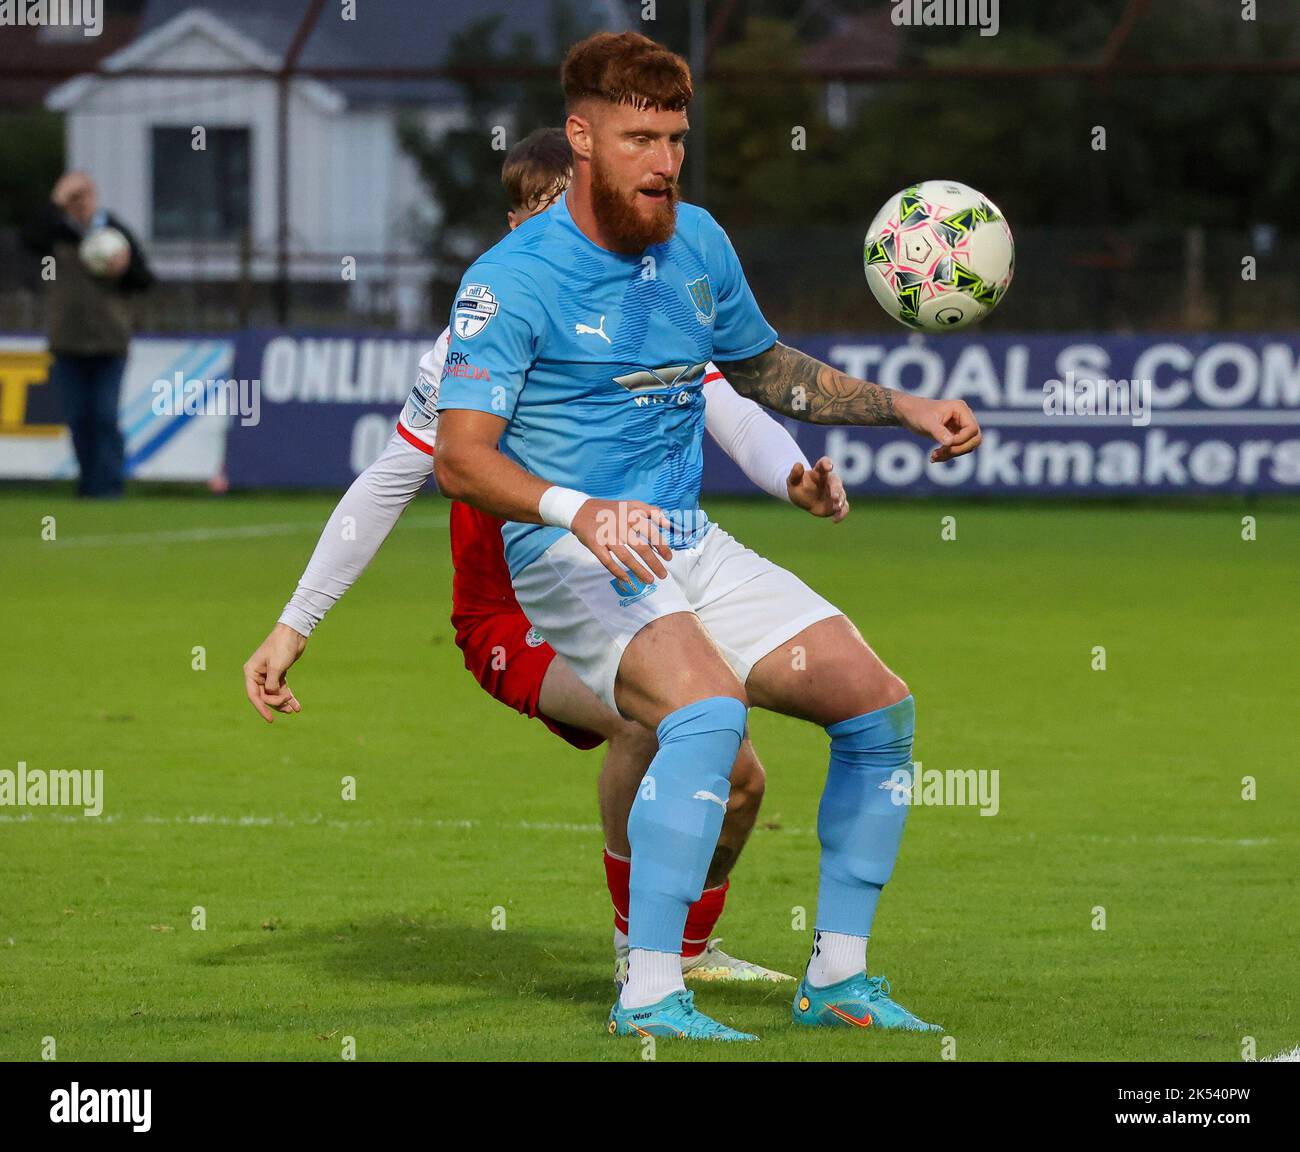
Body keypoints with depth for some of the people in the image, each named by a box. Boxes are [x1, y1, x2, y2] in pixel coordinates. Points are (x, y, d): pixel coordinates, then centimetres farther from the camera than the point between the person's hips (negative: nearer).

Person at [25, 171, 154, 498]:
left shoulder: (117, 232, 4)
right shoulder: (57, 233, 6)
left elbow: (144, 280, 6)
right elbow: (33, 238, -17)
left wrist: (125, 269, -15)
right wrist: (56, 203, -19)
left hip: (109, 342, -2)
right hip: (67, 343, 2)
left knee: (105, 418, -7)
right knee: (78, 419, 6)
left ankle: (107, 485, -6)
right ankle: (89, 481, 16)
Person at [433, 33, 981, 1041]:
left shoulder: (697, 242, 9)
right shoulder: (513, 280, -12)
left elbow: (767, 370, 27)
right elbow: (460, 458, -19)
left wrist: (906, 411, 15)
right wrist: (580, 512, -36)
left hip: (691, 545, 7)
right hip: (571, 563, -7)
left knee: (880, 705, -2)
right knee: (709, 709, -33)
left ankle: (837, 977, 10)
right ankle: (650, 998, -30)